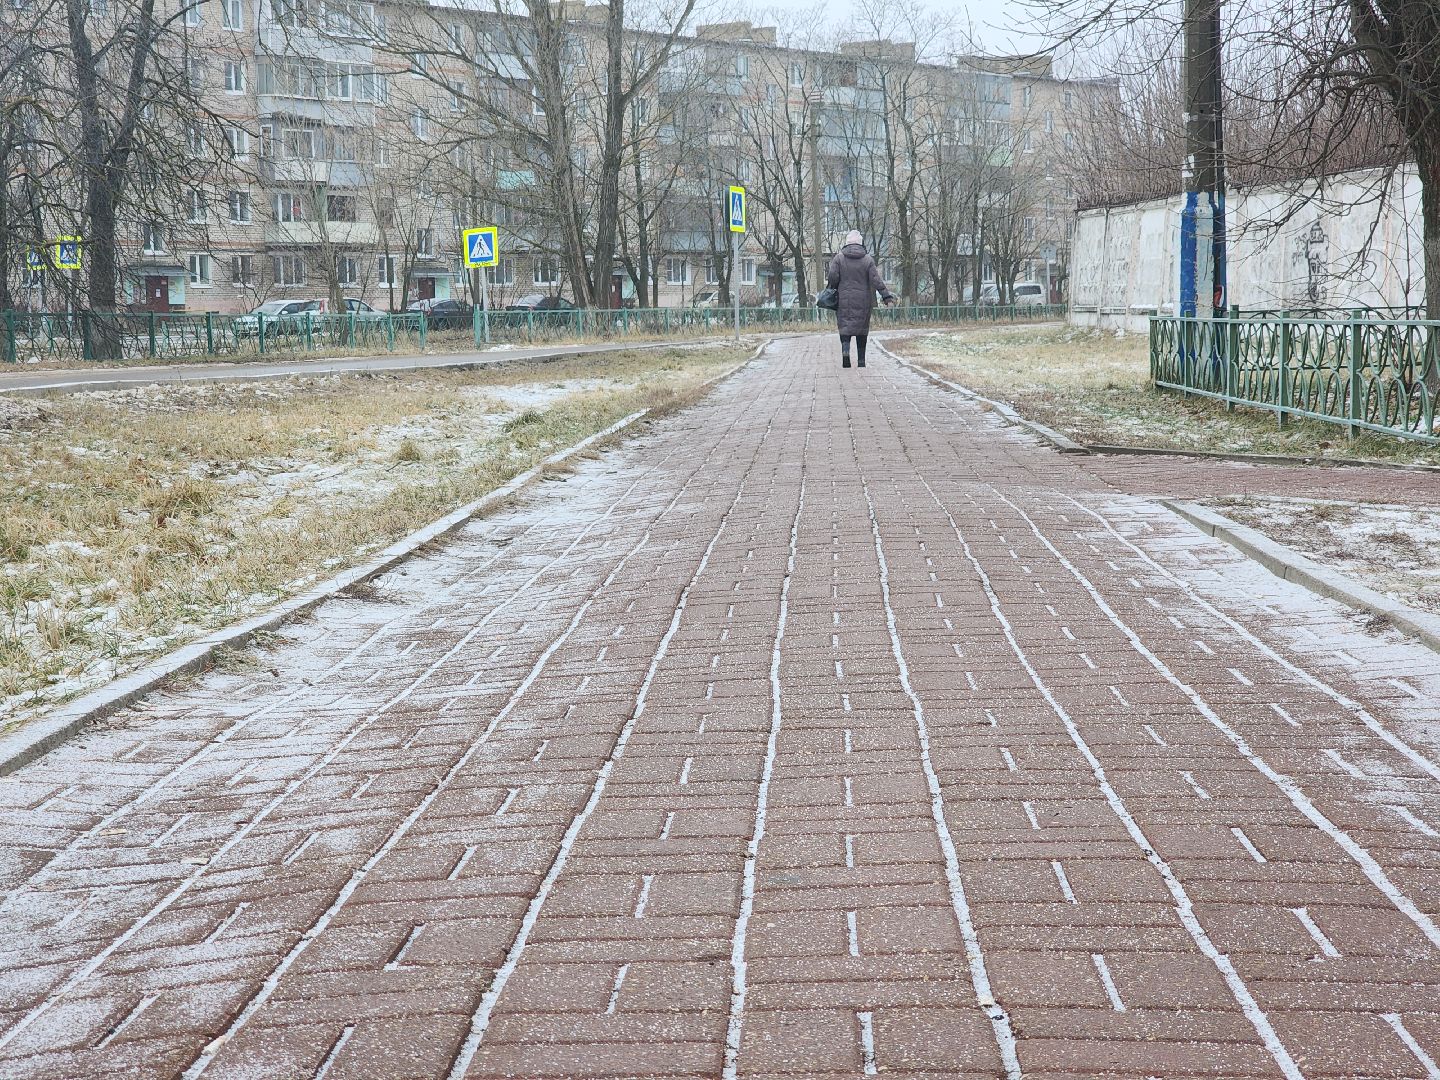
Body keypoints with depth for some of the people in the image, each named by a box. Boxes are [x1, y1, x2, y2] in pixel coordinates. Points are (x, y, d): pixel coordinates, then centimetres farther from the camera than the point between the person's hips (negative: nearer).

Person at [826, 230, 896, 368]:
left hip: (844, 300, -1)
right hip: (863, 302, 1)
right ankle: (861, 360, 10)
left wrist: (833, 289, 13)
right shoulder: (868, 259, -1)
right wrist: (886, 295, -6)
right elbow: (876, 280, -7)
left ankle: (845, 350, -26)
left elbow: (833, 278, -6)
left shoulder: (839, 258, -2)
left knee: (845, 326, 1)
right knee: (862, 329, 9)